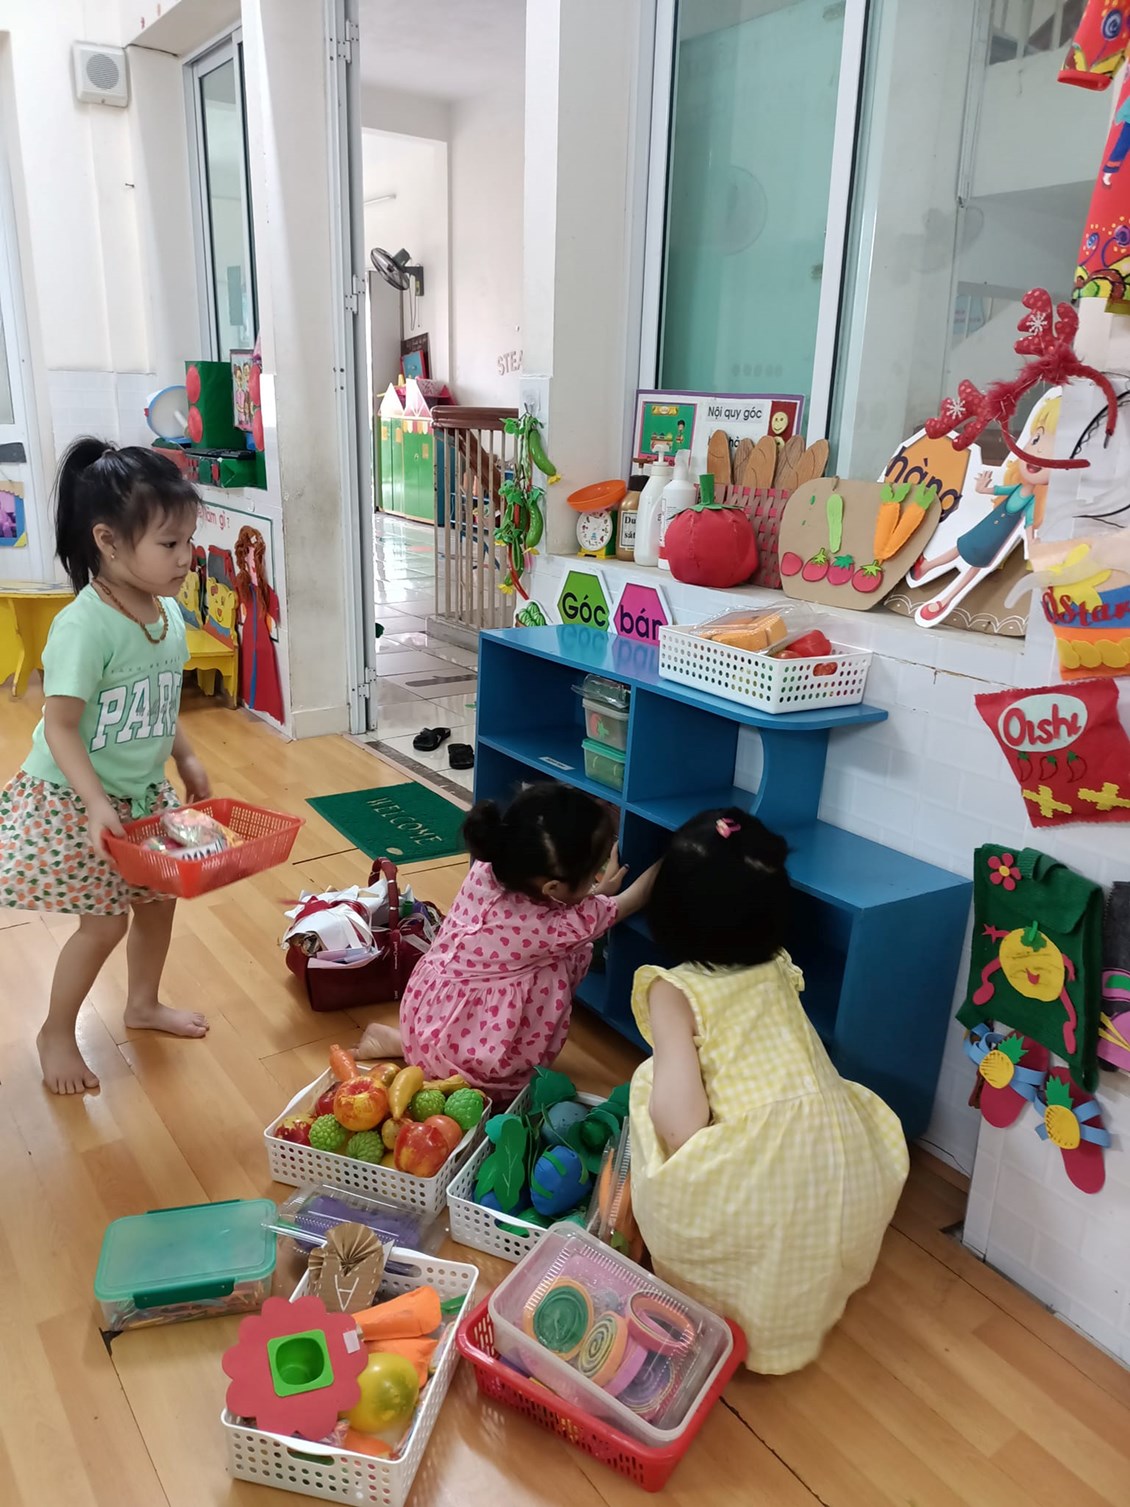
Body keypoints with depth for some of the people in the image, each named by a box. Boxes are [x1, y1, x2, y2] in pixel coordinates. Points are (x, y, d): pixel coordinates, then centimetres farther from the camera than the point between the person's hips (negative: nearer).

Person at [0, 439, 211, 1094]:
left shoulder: (168, 613, -3)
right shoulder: (84, 627, -27)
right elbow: (60, 727, -25)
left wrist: (188, 760, 7)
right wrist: (96, 804, -30)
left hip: (144, 794, 7)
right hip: (76, 802, -7)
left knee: (160, 896, 17)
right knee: (105, 921, 1)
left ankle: (144, 1003, 42)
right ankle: (57, 1034, 27)